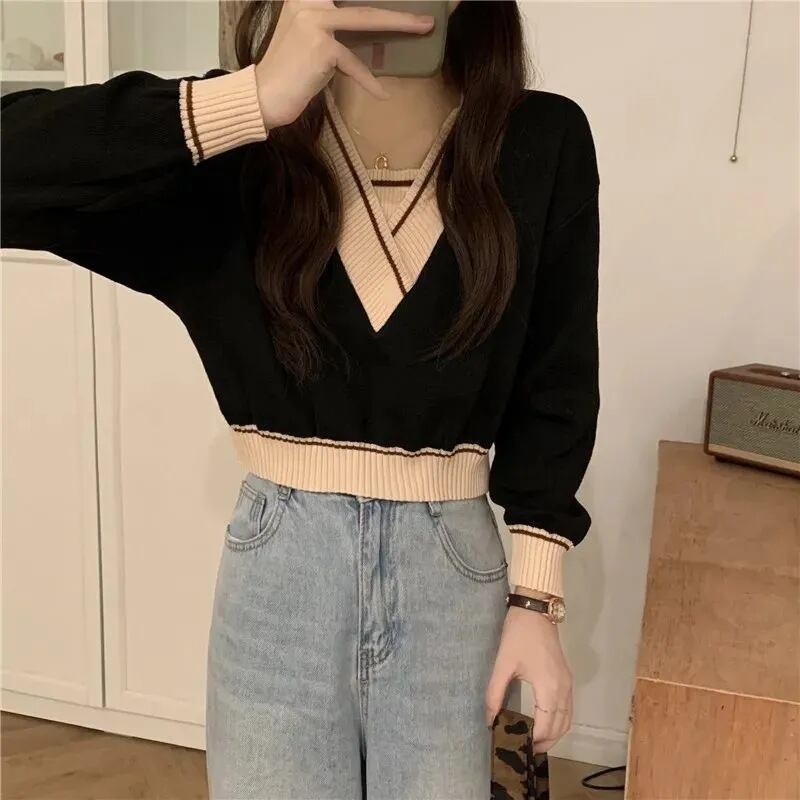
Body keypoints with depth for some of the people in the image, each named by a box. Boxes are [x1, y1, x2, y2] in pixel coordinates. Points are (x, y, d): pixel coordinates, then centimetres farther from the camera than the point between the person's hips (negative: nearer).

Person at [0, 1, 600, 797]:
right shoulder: (237, 150, -8)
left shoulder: (542, 146, -7)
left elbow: (553, 393, 0)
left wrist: (536, 601, -1)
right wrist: (255, 99, -31)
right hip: (278, 576, 0)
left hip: (452, 575, 1)